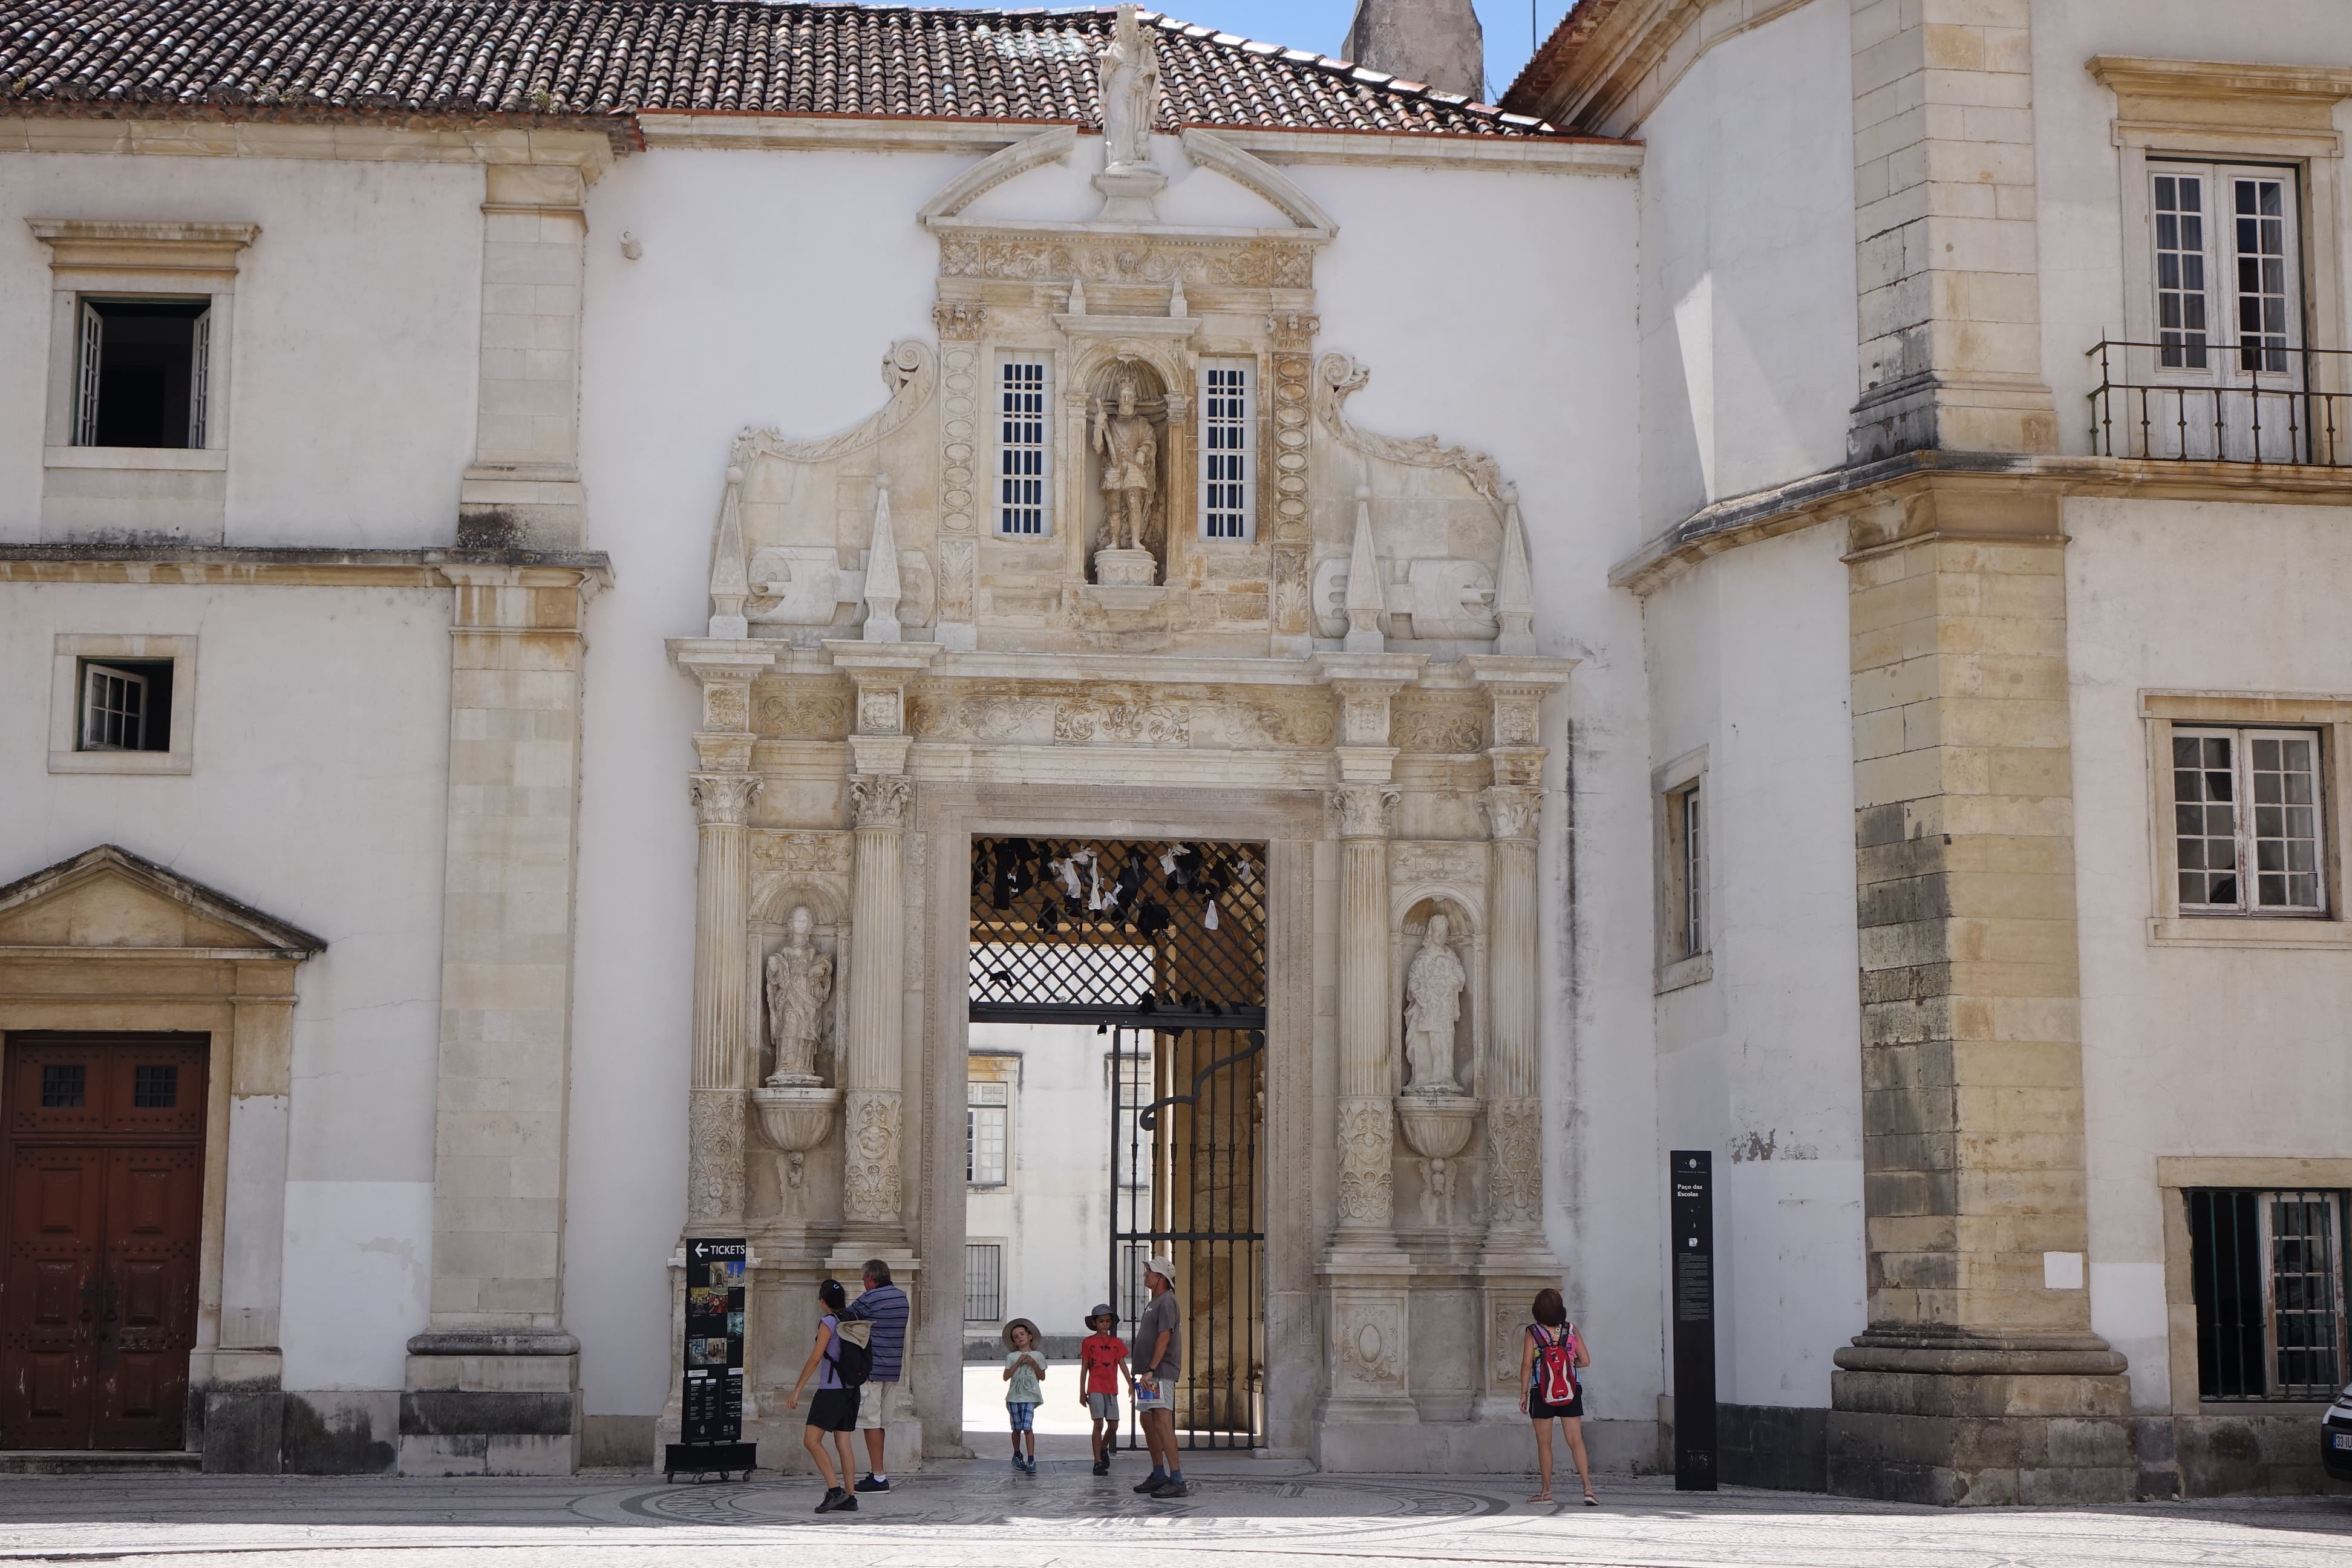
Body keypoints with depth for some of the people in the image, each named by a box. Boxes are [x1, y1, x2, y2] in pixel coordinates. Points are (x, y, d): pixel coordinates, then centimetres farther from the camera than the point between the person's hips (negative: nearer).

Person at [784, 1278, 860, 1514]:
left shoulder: (828, 1322, -9)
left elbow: (815, 1358, -13)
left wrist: (797, 1390, -11)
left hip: (831, 1390, -8)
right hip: (851, 1390, 8)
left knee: (812, 1440, -8)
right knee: (843, 1442, 8)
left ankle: (834, 1489, -17)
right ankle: (849, 1497, 6)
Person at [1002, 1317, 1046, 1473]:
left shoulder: (1038, 1356, 9)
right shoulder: (1012, 1357, 10)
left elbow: (1042, 1377, 9)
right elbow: (1006, 1377, 2)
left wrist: (1034, 1365, -6)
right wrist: (1018, 1363, -6)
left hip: (1030, 1397, -2)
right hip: (1014, 1396, 2)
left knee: (1028, 1428, -13)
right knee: (1017, 1428, 6)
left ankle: (1031, 1460, -15)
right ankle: (1017, 1456, 26)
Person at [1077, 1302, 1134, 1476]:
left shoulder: (1117, 1343, 11)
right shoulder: (1088, 1342, 4)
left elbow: (1123, 1365, 8)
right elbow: (1084, 1368, 4)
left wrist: (1131, 1384, -3)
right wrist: (1082, 1392, 2)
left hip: (1112, 1390, 3)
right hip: (1095, 1388, -3)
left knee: (1113, 1426, 2)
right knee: (1099, 1424, -9)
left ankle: (1103, 1449, 31)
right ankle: (1098, 1462, -4)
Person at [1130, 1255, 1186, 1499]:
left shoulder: (1166, 1301, -11)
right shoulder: (1155, 1302, 21)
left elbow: (1164, 1338, -19)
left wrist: (1151, 1370, -22)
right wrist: (1140, 1371, 19)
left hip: (1161, 1374, -11)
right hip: (1150, 1375, 11)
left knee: (1162, 1423, -17)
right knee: (1148, 1422, 16)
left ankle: (1177, 1481, -21)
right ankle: (1159, 1475, 25)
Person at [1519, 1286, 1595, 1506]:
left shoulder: (1533, 1332, -7)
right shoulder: (1570, 1330, 0)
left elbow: (1527, 1365, -8)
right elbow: (1585, 1360, 0)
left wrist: (1523, 1393, 0)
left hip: (1542, 1392, -2)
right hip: (1570, 1391, 2)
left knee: (1544, 1443, 7)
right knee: (1576, 1440, 0)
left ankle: (1546, 1491, 11)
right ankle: (1588, 1488, -10)